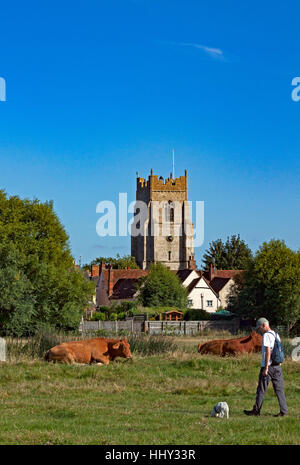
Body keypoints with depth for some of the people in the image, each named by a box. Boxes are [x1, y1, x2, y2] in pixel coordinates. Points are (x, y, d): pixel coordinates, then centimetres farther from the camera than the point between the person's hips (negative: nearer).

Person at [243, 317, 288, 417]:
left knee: (261, 390, 0)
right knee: (279, 389, 6)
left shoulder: (266, 335, -10)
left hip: (268, 366, -8)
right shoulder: (276, 335, 16)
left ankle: (256, 410, 5)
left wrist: (266, 368, -18)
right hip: (278, 366, 8)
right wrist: (278, 364, 20)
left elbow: (268, 352, -17)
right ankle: (284, 411, 1)